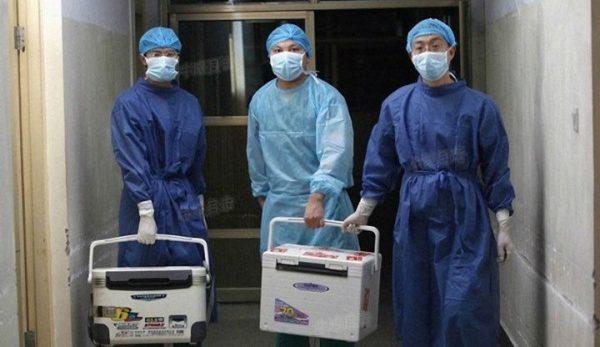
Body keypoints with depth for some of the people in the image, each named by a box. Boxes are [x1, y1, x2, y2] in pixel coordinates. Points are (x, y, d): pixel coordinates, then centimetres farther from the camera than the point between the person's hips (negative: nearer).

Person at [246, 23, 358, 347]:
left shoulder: (327, 97, -9)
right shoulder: (260, 101, 8)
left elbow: (336, 151, -22)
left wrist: (317, 197, -32)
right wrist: (262, 193, 21)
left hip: (324, 204, -4)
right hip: (279, 207, 5)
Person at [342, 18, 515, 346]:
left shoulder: (478, 106, -2)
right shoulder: (396, 104, 4)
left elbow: (496, 168, 0)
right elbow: (380, 163, 10)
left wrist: (504, 226, -2)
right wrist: (362, 211, 7)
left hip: (463, 217, -2)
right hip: (415, 215, 3)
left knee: (464, 307, -5)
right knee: (417, 307, 8)